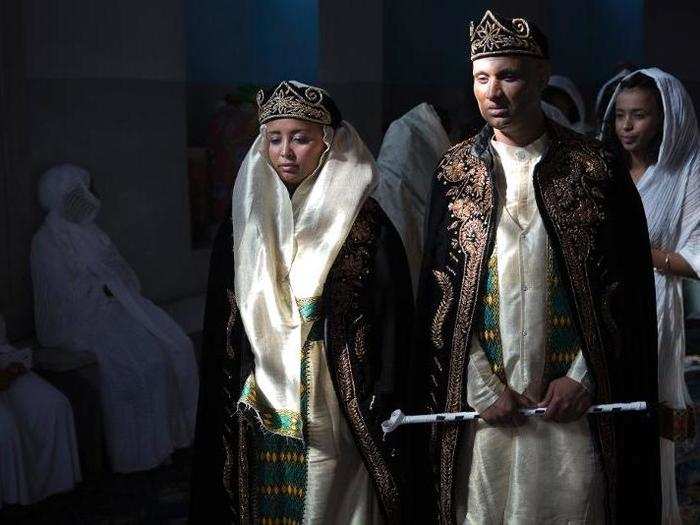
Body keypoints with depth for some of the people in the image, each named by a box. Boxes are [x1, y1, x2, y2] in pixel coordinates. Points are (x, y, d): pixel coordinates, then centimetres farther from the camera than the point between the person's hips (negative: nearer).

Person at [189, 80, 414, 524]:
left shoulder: (365, 226, -6)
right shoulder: (243, 228, 5)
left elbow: (393, 325, -6)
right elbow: (221, 335, 10)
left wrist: (384, 415, -9)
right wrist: (222, 417, 8)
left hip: (334, 423, -3)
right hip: (258, 421, 3)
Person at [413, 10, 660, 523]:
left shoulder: (595, 167, -1)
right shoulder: (455, 172, 3)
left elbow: (627, 282, 1)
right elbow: (440, 287, 2)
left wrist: (582, 375, -5)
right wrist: (484, 385, -4)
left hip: (572, 392, -1)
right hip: (479, 394, 1)